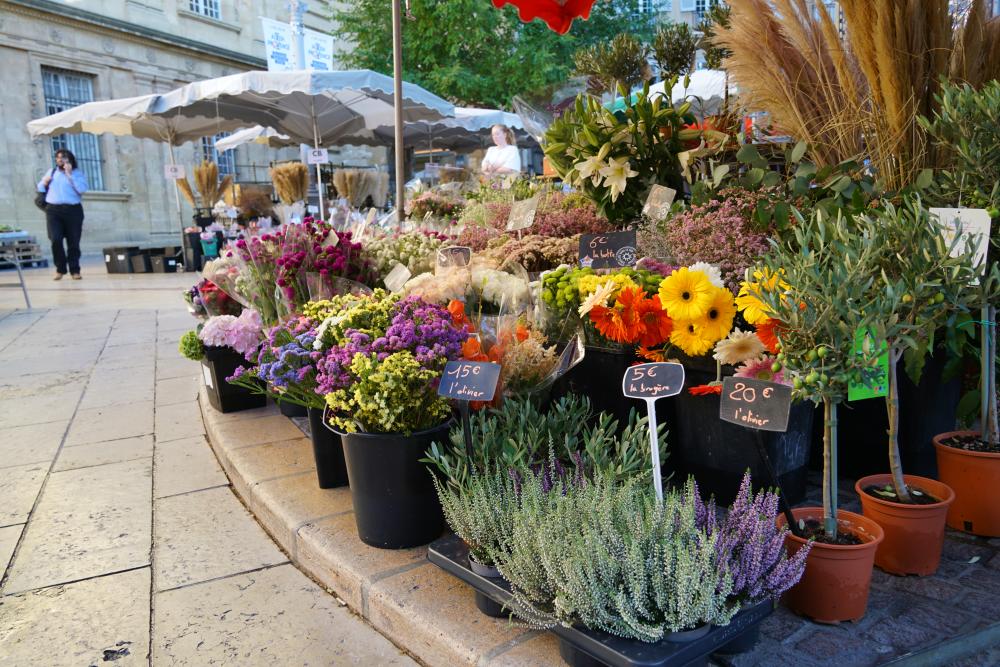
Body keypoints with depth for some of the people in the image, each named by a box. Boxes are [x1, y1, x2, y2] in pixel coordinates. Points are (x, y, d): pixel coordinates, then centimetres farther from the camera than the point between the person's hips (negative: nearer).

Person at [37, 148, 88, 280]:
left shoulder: (78, 173, 7)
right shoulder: (51, 172, 18)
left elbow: (82, 189, -11)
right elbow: (40, 189, 25)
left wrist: (69, 174, -10)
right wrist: (44, 183, 3)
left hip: (73, 210, -2)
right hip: (53, 210, 2)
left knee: (73, 242, -1)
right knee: (55, 240, -11)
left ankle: (75, 270, 8)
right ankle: (60, 269, 3)